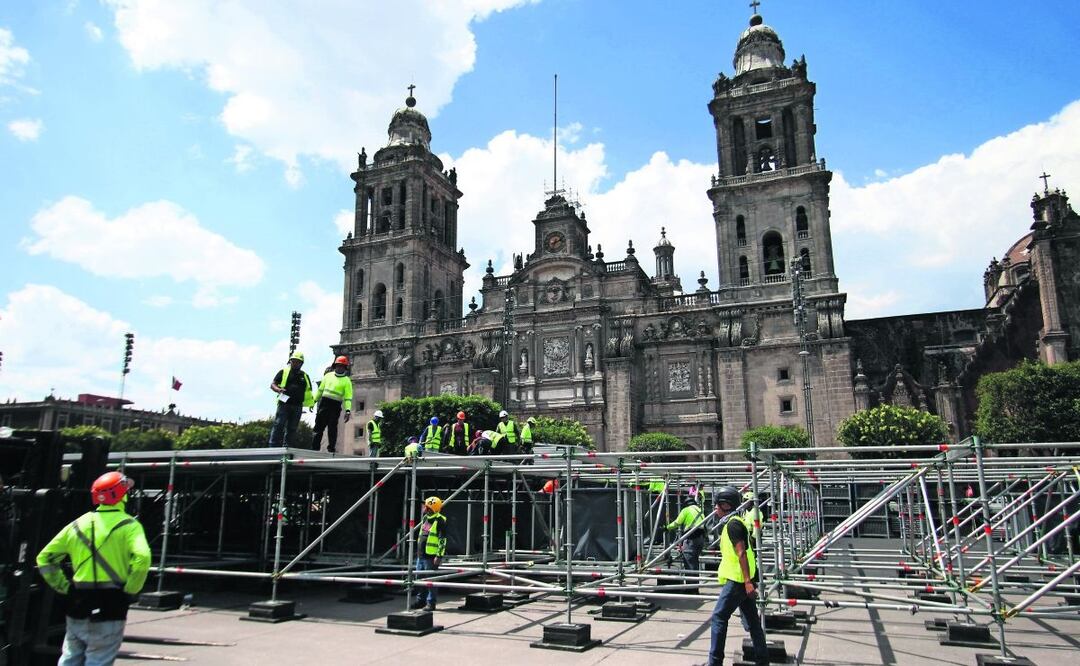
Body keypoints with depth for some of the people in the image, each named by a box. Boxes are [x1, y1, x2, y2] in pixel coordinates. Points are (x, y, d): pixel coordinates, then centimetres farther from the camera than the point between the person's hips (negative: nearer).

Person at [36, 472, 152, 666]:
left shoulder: (78, 524, 9)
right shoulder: (128, 525, -8)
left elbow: (44, 558, 13)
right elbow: (142, 559, -23)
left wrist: (64, 587, 16)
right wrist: (130, 590, -8)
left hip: (78, 602, 5)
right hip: (110, 605, -5)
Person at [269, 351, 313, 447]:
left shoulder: (305, 376, 18)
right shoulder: (284, 371, 8)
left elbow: (308, 391, 23)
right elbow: (272, 385, 5)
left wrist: (312, 402, 5)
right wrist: (279, 390, -17)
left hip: (297, 406, 4)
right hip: (284, 404, -4)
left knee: (292, 428, 5)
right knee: (278, 425, -11)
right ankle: (273, 446, -11)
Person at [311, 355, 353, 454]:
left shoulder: (347, 380, 2)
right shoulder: (328, 375, 12)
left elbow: (348, 397, -5)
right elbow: (320, 389, 17)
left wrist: (348, 410, -16)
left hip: (336, 406, -3)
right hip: (324, 402, 3)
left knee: (332, 428, -3)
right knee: (319, 426, 3)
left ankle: (331, 449, 5)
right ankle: (314, 448, 7)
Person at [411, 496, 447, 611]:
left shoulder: (440, 521, -14)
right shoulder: (425, 518, 12)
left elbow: (443, 540, -16)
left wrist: (439, 556, -20)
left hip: (431, 556, -9)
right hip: (421, 555, 9)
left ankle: (431, 602, 7)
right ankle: (420, 600, 26)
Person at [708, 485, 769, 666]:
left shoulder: (732, 524, -15)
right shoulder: (732, 522, 15)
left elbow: (741, 553, -22)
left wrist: (747, 581, -26)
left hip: (737, 580, -10)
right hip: (740, 580, 10)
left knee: (719, 617, -5)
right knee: (751, 620, 13)